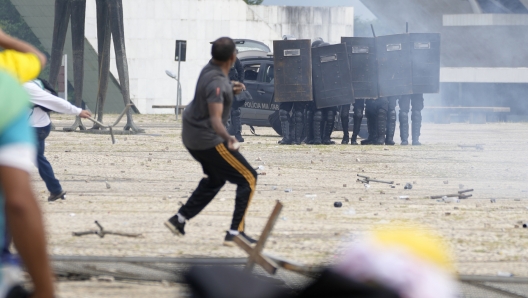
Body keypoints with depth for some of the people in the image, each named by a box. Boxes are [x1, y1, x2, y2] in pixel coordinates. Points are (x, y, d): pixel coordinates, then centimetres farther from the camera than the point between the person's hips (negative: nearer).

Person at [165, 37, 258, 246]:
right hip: (207, 140, -10)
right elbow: (215, 119, -35)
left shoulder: (210, 69, 1)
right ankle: (235, 233, -9)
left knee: (215, 179, 29)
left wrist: (230, 90, 10)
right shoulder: (217, 82, -27)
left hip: (191, 135, 10)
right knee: (248, 179, -4)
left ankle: (179, 220, 29)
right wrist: (228, 138, -45)